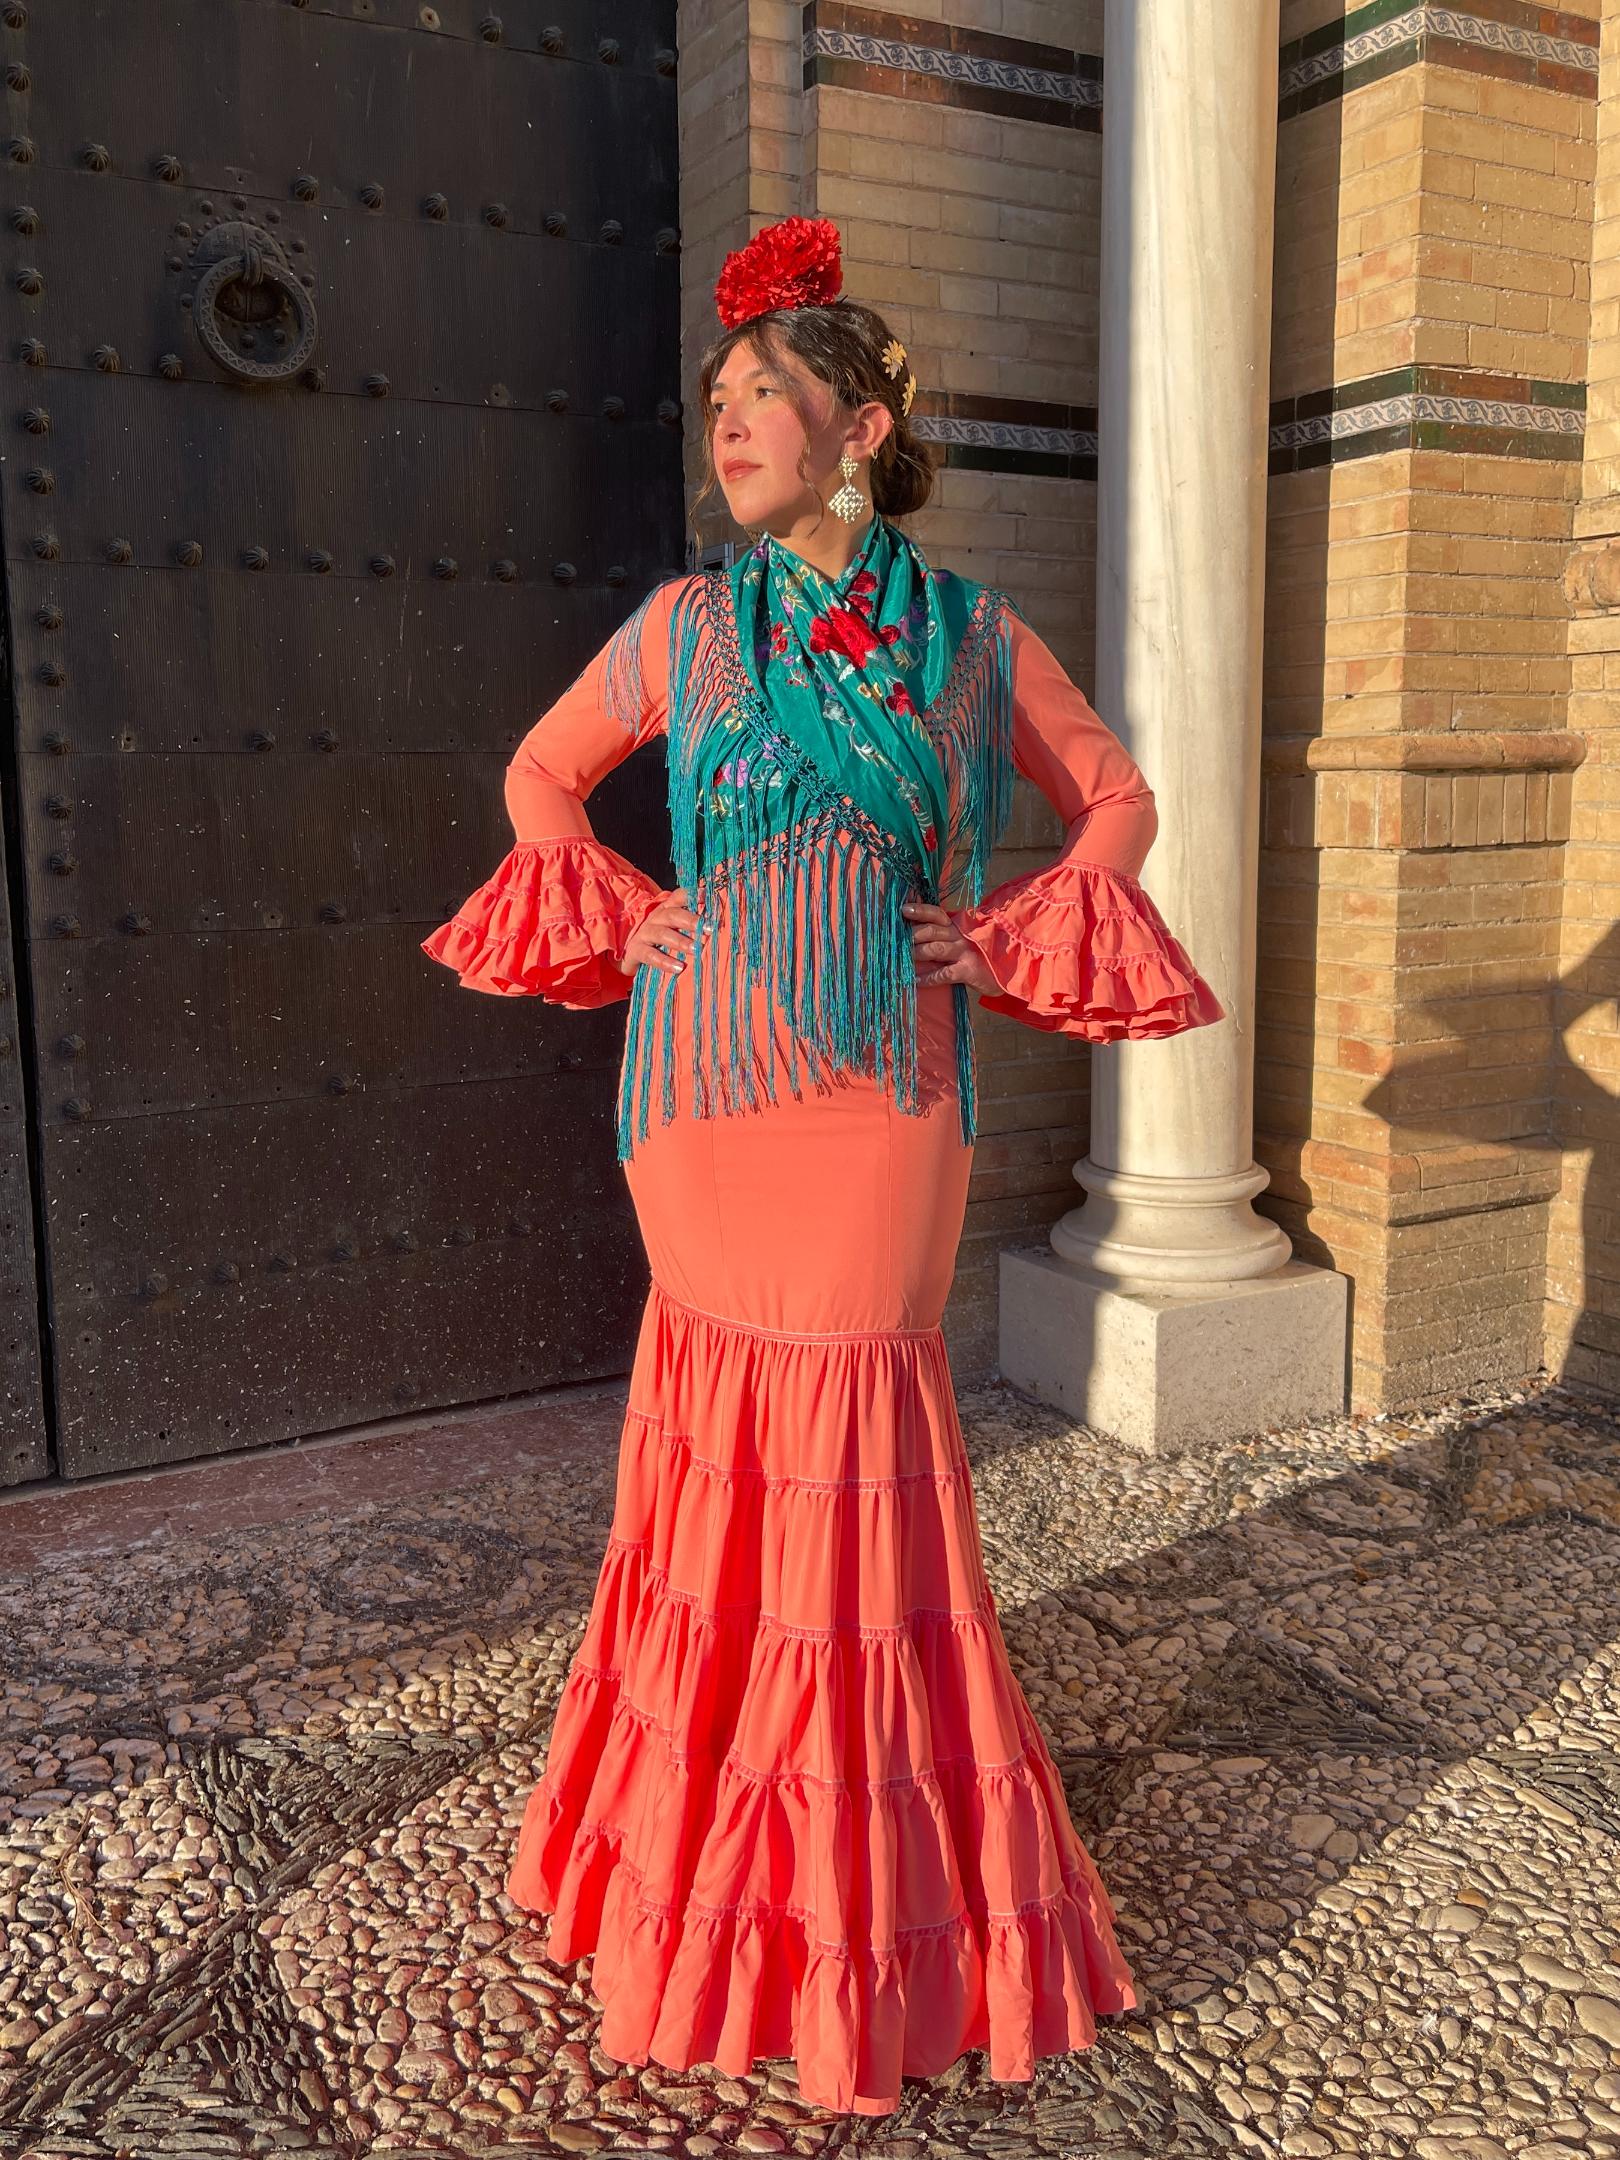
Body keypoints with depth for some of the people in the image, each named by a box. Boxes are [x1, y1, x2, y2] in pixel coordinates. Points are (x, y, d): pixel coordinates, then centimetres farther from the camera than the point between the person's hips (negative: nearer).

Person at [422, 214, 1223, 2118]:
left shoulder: (975, 635, 5)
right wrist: (624, 919, 3)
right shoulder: (687, 623, 6)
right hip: (711, 1073, 1)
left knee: (849, 1431, 4)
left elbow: (1117, 797, 16)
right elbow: (541, 773, 18)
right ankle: (739, 1846, 31)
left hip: (890, 1084, 0)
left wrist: (1005, 937, 2)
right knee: (734, 1423, 8)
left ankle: (873, 1867, 26)